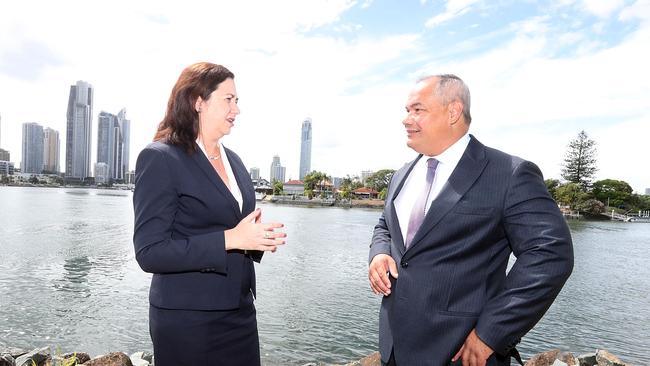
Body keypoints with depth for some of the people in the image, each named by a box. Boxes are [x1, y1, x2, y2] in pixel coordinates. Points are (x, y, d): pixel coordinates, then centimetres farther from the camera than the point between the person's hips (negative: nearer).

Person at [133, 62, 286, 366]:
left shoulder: (233, 161, 9)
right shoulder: (160, 158, -12)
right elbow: (149, 252, -17)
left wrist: (256, 238, -4)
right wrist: (229, 239, -23)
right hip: (188, 319, -6)